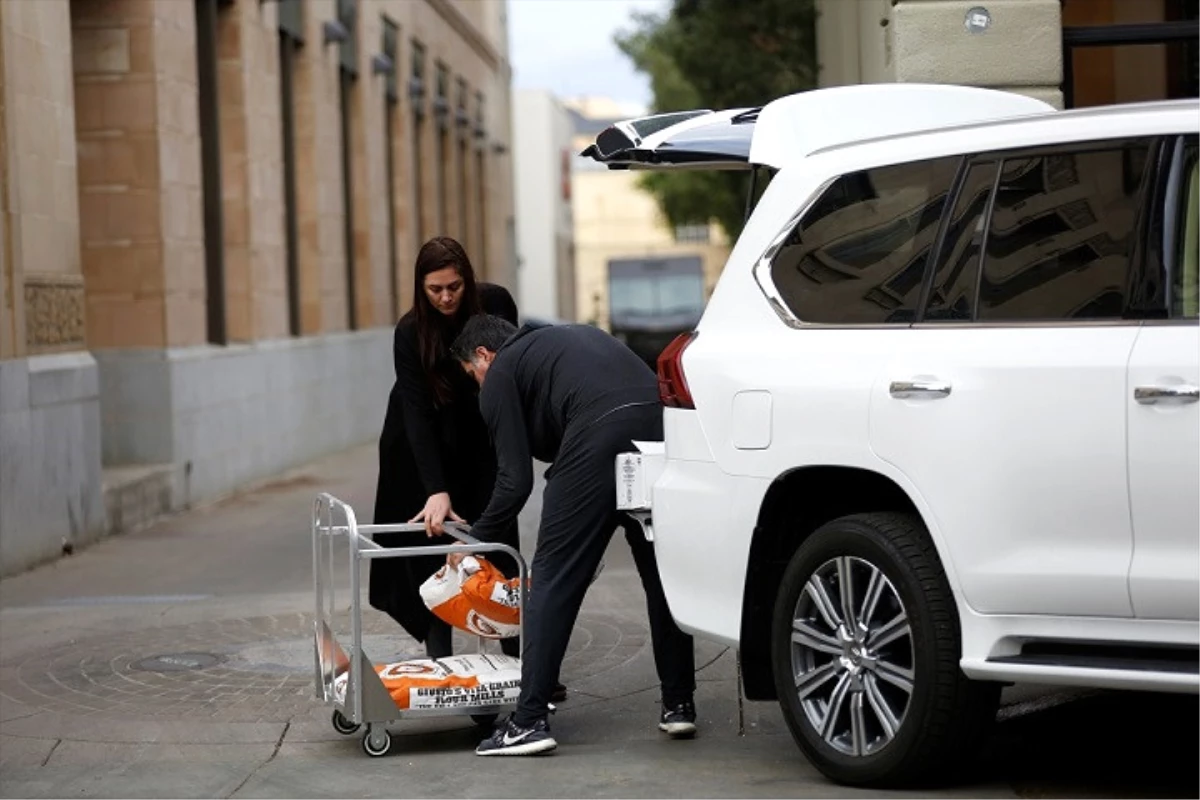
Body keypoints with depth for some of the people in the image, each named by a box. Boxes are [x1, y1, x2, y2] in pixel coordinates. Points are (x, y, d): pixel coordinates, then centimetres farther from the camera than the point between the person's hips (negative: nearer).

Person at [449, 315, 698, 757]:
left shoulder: (500, 375, 17)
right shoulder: (576, 337, 37)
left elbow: (516, 481, 11)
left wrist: (476, 540, 23)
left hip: (600, 437, -6)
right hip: (660, 422, 6)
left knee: (554, 579, 4)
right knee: (663, 573, 19)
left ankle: (529, 721, 3)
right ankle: (679, 705, 24)